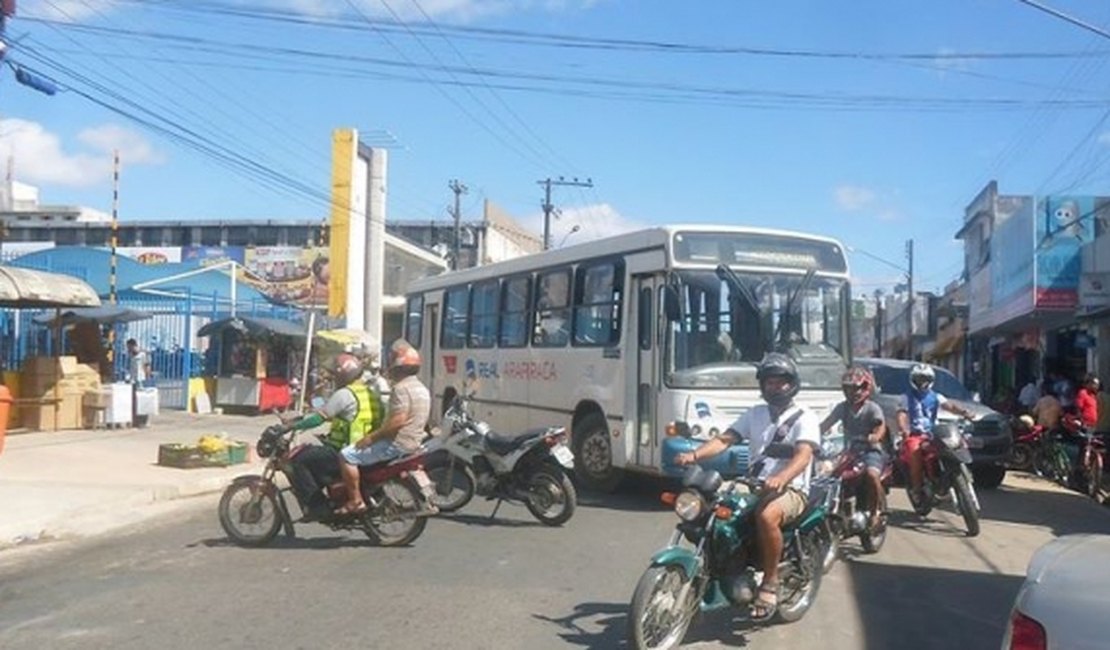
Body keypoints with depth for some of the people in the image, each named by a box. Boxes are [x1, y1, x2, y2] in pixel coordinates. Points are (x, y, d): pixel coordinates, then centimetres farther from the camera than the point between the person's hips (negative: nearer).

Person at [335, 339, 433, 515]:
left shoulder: (401, 388, -17)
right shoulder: (422, 388, 13)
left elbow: (398, 421, -26)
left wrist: (371, 437, -20)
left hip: (397, 443, -10)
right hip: (414, 441, 10)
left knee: (347, 455, -9)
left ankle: (356, 501, -8)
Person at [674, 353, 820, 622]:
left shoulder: (804, 418, -2)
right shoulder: (755, 413, 15)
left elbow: (803, 456, -19)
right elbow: (724, 439, 3)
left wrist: (781, 478, -41)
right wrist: (694, 454, -17)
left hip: (791, 489, -6)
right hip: (754, 485, 6)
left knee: (767, 516, -37)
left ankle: (770, 582, -19)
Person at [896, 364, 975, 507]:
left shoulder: (936, 397, 15)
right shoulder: (908, 397, 9)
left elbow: (950, 406, -3)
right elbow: (902, 414, -7)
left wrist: (964, 412, -25)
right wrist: (903, 428, -29)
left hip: (932, 435, 3)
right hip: (914, 435, -3)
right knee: (915, 452, -34)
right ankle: (917, 487, -26)